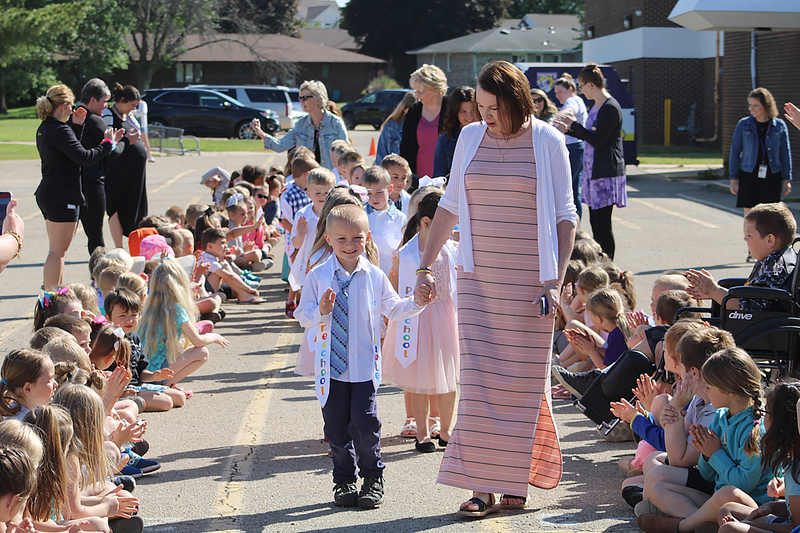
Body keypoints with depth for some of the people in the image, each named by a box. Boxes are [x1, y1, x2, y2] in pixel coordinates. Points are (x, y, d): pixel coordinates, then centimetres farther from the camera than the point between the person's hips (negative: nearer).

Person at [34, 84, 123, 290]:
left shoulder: (44, 129, 12)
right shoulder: (59, 130, -19)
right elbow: (84, 158, -24)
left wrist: (76, 126, 16)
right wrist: (108, 143, -13)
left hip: (47, 194, 10)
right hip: (62, 197, -10)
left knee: (57, 250, 17)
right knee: (57, 251, -7)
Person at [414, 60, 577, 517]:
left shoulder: (548, 142, -2)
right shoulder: (471, 137, 7)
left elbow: (565, 217, -1)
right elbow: (450, 206, 15)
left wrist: (556, 281, -10)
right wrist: (425, 266, 11)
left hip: (530, 280, -2)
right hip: (478, 278, 3)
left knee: (523, 380, 3)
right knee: (479, 379, -4)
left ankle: (515, 480, 14)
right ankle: (481, 485, -1)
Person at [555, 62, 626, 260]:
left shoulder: (610, 108, -16)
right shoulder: (597, 106, 14)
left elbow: (598, 141, -20)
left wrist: (574, 125, -13)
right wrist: (569, 130, 21)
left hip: (606, 173, -10)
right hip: (594, 170, 10)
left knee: (603, 223, -8)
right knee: (595, 222, 11)